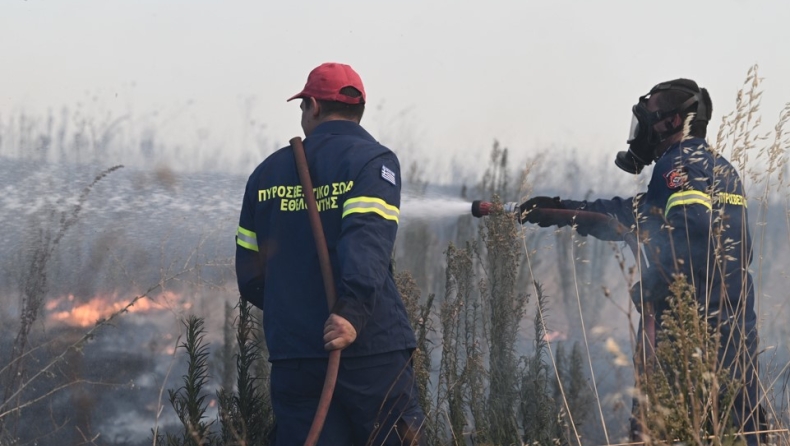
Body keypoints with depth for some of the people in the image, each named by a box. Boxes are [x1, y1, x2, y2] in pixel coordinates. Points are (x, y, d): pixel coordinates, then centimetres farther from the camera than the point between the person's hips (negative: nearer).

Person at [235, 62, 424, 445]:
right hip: (370, 349, -4)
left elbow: (249, 274, 15)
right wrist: (354, 311, -30)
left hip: (292, 356, 4)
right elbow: (368, 239, -20)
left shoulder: (267, 171, 13)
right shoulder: (373, 161, -2)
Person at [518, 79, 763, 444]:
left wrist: (651, 289, -19)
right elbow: (636, 213, 23)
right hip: (737, 326, 9)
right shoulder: (721, 167, 21)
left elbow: (689, 230, -26)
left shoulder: (683, 162, -7)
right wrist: (560, 210, 22)